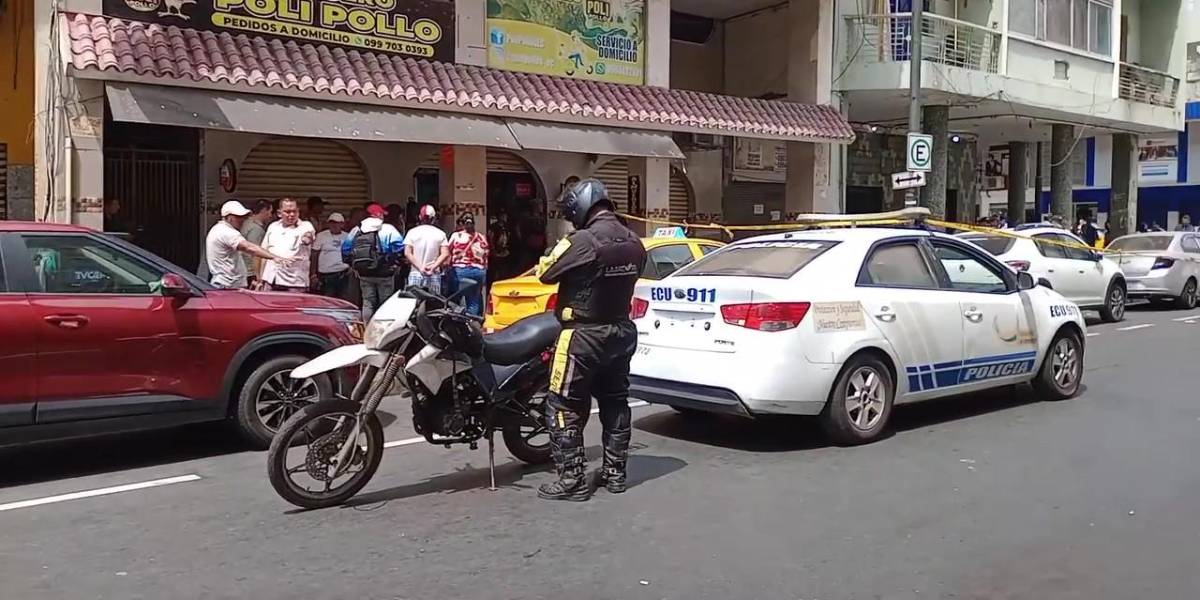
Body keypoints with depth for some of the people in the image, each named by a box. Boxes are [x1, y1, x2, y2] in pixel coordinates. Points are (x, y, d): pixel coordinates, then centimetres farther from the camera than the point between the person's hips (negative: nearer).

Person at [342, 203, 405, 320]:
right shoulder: (388, 229, -7)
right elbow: (399, 247, -15)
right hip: (384, 274, -4)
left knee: (367, 303, 10)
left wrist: (353, 265, 14)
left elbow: (345, 248, 9)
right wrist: (394, 261, -1)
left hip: (364, 274, 4)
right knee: (385, 304, 6)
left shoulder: (356, 231, 7)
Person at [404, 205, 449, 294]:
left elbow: (407, 253, -4)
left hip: (415, 274, 0)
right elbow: (445, 254, -5)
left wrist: (420, 267, -6)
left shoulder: (412, 232, 2)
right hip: (434, 275, 0)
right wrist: (433, 267, -7)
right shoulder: (440, 233, 3)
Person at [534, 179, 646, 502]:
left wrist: (563, 248, 6)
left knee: (565, 409, 1)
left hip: (584, 335, -8)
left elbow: (545, 272, -10)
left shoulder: (583, 241, -21)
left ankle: (573, 479, 3)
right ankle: (615, 472, 24)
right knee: (615, 404, 16)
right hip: (622, 331, 8)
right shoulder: (634, 243, 3)